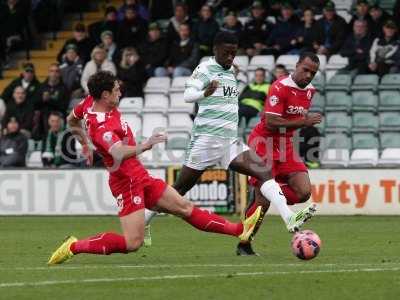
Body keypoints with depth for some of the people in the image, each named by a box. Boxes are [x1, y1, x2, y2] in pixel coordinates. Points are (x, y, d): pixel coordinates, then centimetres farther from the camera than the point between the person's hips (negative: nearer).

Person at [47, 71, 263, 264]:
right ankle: (74, 247, -4)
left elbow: (72, 120, 23)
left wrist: (83, 139, 40)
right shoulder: (102, 127, -27)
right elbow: (119, 153, -45)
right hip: (127, 182, -11)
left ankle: (239, 229, 19)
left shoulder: (91, 103, 3)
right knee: (132, 243, -14)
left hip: (140, 177, 11)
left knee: (185, 207, 14)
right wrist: (144, 146, -57)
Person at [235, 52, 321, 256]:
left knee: (304, 192, -9)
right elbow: (271, 123, -25)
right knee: (263, 200, -10)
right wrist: (303, 122, -25)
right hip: (264, 142, -7)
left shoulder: (309, 90, 7)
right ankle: (243, 246, 5)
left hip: (285, 144, 7)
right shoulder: (280, 88, -19)